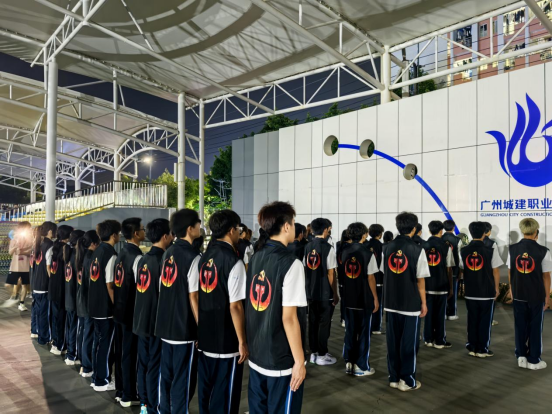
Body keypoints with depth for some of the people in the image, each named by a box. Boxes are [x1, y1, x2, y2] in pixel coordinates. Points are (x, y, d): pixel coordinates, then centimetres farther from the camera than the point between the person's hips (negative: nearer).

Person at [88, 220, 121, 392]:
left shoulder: (96, 252, 6)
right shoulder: (111, 254, -18)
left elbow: (95, 279, 11)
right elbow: (110, 284, -19)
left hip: (94, 304, 8)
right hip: (106, 307, -8)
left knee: (98, 341, 17)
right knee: (105, 344, 3)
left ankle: (96, 377, 28)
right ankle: (102, 381, 14)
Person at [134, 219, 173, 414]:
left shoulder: (142, 260, 7)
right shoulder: (163, 261, -17)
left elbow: (139, 289, 13)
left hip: (141, 320, 8)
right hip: (158, 322, -8)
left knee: (143, 363, 15)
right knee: (155, 366, 2)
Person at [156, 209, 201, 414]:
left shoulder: (168, 253, 6)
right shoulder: (193, 256, -16)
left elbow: (164, 290, 12)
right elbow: (193, 297, -16)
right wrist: (202, 328, -8)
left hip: (166, 326, 7)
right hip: (185, 328, -7)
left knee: (166, 375, 18)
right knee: (183, 379, 4)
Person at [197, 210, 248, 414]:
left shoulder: (204, 258, 4)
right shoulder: (233, 261, -17)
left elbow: (198, 298, 10)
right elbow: (235, 307, -18)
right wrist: (242, 341, -10)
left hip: (204, 338, 7)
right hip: (227, 342, -7)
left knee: (206, 392, 19)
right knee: (225, 397, 7)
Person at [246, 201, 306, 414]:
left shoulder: (255, 258, 3)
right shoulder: (290, 263, -18)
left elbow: (249, 307, 9)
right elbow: (288, 318, -20)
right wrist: (299, 361, -12)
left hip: (256, 355, 7)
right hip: (282, 359, -7)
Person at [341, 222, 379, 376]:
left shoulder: (344, 251, 3)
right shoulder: (367, 252, -12)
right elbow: (370, 278, -11)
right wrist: (375, 298, -4)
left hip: (348, 297, 5)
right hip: (365, 298, -4)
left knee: (350, 331, 14)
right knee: (364, 332, 6)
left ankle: (349, 362, 18)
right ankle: (361, 366, 12)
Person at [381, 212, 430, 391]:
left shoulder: (388, 248, 2)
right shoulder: (417, 249, -12)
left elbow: (384, 274, 7)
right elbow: (420, 280, -9)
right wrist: (423, 302, 1)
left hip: (391, 302, 4)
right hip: (411, 303, -4)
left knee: (393, 341, 13)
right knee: (409, 342, 7)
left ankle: (394, 377, 22)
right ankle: (407, 380, 16)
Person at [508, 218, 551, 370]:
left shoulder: (513, 249, -3)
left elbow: (510, 273, 4)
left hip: (518, 294, 3)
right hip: (537, 295, -2)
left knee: (520, 326, 13)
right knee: (535, 327, 8)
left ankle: (521, 356, 19)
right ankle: (534, 360, 16)